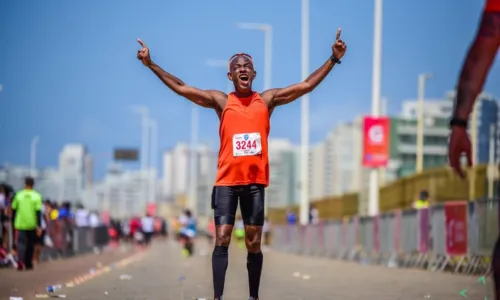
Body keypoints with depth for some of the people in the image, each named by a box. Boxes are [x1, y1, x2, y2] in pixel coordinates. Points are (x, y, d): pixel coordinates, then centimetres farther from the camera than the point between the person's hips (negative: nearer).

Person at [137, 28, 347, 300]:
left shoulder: (267, 99, 8)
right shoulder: (221, 101, 5)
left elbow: (306, 85, 7)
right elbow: (181, 88, 3)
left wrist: (333, 60, 2)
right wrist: (151, 64, -1)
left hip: (255, 181, 1)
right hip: (227, 180, -1)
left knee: (254, 243, 6)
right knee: (221, 240, -8)